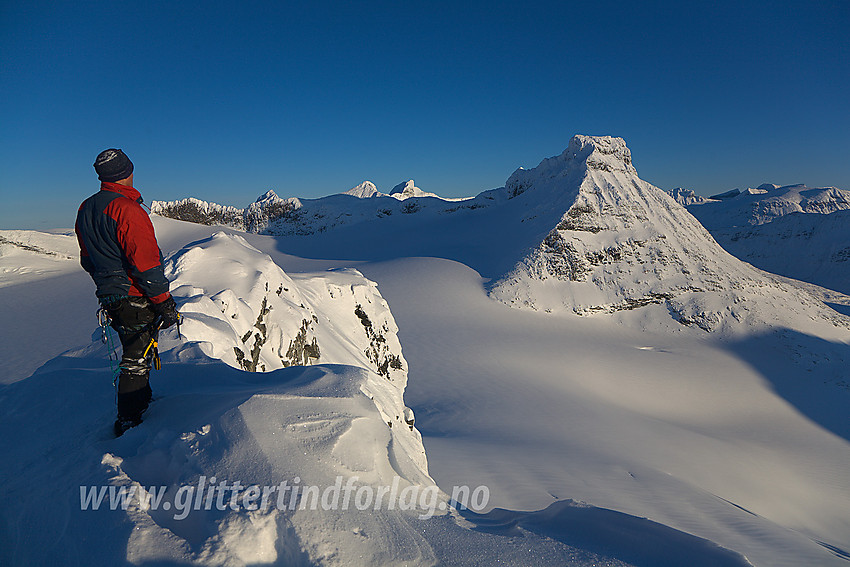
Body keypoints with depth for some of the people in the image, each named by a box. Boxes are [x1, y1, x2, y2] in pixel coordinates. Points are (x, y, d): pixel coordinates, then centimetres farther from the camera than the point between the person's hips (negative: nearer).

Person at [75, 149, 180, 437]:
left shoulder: (86, 209, 9)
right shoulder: (126, 210, -20)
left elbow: (88, 260, 18)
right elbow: (145, 264, -23)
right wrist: (165, 303, -18)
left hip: (110, 297, 9)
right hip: (136, 299, -9)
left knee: (136, 353, 23)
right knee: (136, 361, 1)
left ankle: (143, 402, 39)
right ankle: (129, 423, 10)